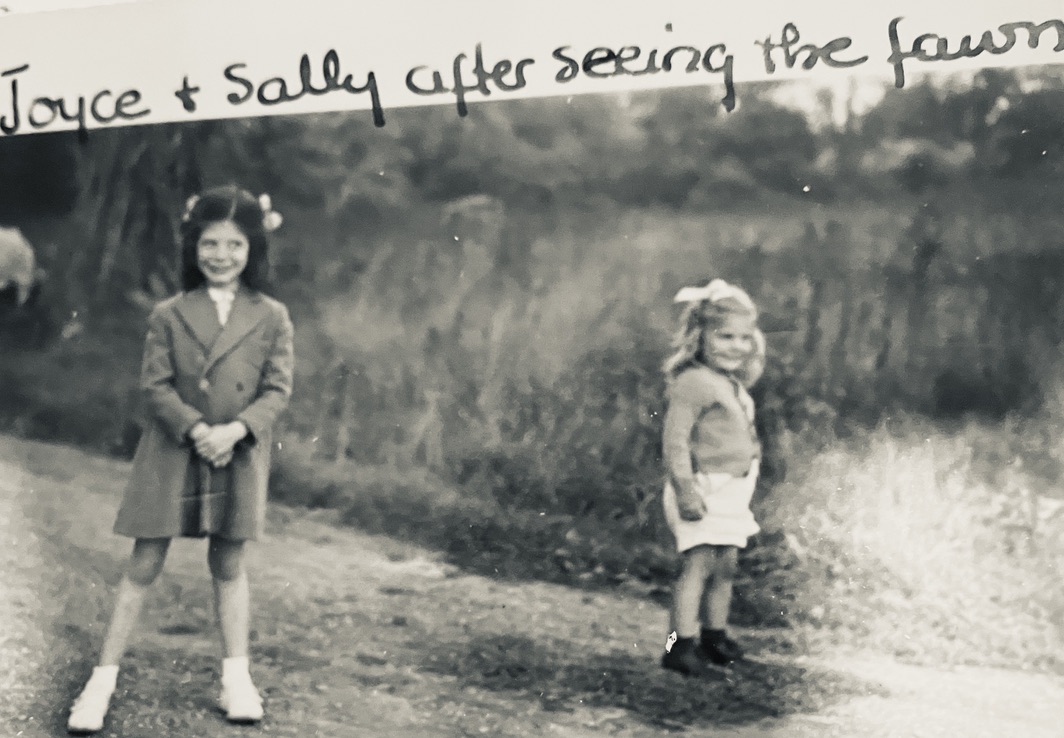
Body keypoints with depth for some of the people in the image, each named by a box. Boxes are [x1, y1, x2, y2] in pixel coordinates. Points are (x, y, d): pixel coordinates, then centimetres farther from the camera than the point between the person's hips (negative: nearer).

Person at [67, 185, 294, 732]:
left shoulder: (272, 318, -1)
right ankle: (104, 678, 10)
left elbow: (278, 389, -3)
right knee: (144, 564, 4)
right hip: (170, 455, 0)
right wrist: (197, 429, -18)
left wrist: (236, 430, -18)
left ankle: (236, 674, 23)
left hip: (239, 456, 0)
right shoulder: (169, 315, -2)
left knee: (228, 564, 12)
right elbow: (155, 385, -5)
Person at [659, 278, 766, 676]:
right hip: (705, 491, -9)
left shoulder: (735, 386, 14)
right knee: (699, 564, -10)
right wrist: (686, 491, -23)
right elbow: (674, 440, -20)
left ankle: (715, 635, 26)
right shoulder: (692, 382, -15)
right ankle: (681, 644, -6)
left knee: (725, 566, 13)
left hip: (732, 494, 9)